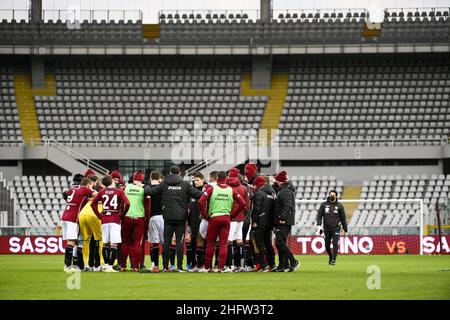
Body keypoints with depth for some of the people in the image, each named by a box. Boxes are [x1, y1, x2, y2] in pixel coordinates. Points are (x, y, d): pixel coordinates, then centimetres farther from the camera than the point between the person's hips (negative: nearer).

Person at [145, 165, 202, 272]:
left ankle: (165, 266, 5)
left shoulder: (164, 184, 1)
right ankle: (179, 266, -2)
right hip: (181, 217, -1)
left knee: (166, 241, 6)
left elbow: (150, 191, 0)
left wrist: (145, 187, 21)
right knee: (180, 241, 1)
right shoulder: (185, 184, -2)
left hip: (168, 217, 1)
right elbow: (198, 194, -6)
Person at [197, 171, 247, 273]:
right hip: (226, 218, 1)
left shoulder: (212, 188, -2)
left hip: (214, 218, -1)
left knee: (210, 243, 8)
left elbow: (201, 201, -11)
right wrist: (232, 213, 9)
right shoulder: (231, 190, 3)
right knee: (223, 244, 3)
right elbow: (242, 203, 2)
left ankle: (207, 267, 12)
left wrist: (205, 215, 0)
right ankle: (221, 267, -2)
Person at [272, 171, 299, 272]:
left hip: (283, 222, -11)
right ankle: (281, 266, 14)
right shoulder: (282, 191, 20)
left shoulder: (285, 191, -13)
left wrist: (282, 218, -25)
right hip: (282, 222, 11)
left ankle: (293, 262, -15)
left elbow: (287, 206, -23)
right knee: (281, 243, 12)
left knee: (280, 243, -15)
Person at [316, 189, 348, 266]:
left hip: (336, 228, -2)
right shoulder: (323, 205, 7)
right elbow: (319, 215, 3)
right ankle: (330, 256, 31)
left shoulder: (339, 206, 5)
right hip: (327, 229, 2)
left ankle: (333, 259, -6)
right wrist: (319, 225, -13)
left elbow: (343, 218, 8)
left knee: (335, 244, -13)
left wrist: (345, 230, 7)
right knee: (327, 245, 5)